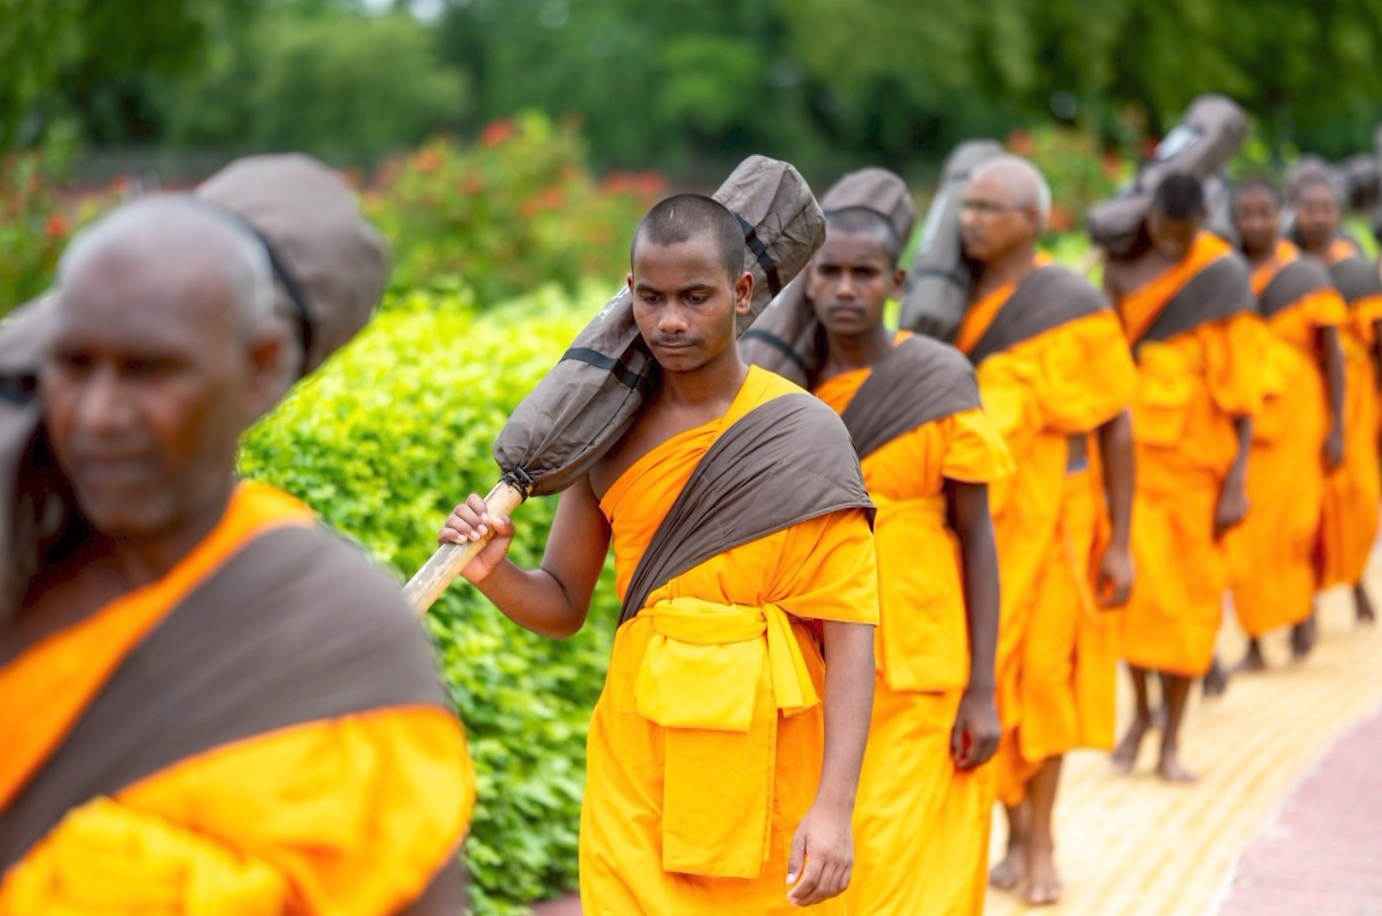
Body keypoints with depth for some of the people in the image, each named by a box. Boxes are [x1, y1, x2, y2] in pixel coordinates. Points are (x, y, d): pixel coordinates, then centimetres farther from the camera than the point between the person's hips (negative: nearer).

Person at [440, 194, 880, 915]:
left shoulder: (804, 436, -8)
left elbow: (848, 634, -12)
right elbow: (562, 606, 9)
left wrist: (835, 803, -20)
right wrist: (494, 573, -14)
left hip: (766, 769, -2)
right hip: (635, 772, 3)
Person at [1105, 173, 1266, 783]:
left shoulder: (1223, 275, -6)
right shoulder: (1121, 265, 3)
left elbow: (1239, 387, -7)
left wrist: (1237, 478, -10)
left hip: (1196, 458, -1)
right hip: (1133, 452, 2)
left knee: (1189, 598, 5)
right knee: (1135, 583, -5)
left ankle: (1172, 739, 16)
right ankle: (1140, 712, 19)